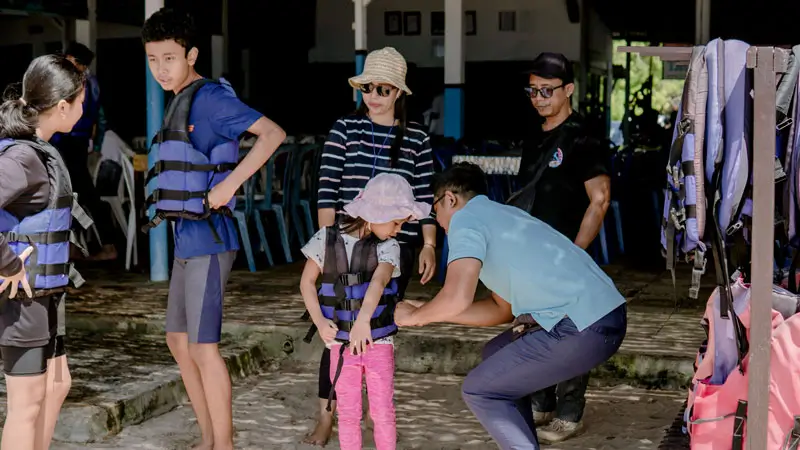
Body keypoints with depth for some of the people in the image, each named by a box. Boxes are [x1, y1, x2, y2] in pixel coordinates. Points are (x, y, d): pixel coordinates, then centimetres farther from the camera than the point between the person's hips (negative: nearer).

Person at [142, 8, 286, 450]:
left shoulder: (211, 98, -14)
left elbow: (273, 133, -24)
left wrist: (229, 185, -27)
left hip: (208, 238, -10)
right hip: (187, 237, 10)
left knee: (202, 345, -7)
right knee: (178, 339, 15)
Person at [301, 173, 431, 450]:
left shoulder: (388, 247, -6)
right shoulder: (327, 239, -3)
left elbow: (379, 281, -25)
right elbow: (307, 282, 3)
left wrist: (364, 318, -43)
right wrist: (319, 321, -11)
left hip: (379, 342, 0)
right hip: (341, 344, 0)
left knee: (383, 412, 3)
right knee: (348, 413, 7)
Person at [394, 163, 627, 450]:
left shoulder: (466, 219, -2)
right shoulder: (501, 216, 25)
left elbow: (457, 298, -16)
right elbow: (502, 309, 27)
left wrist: (414, 317, 4)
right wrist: (431, 312, 28)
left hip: (584, 328, -9)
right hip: (605, 315, 9)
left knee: (479, 391, 3)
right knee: (497, 355, 26)